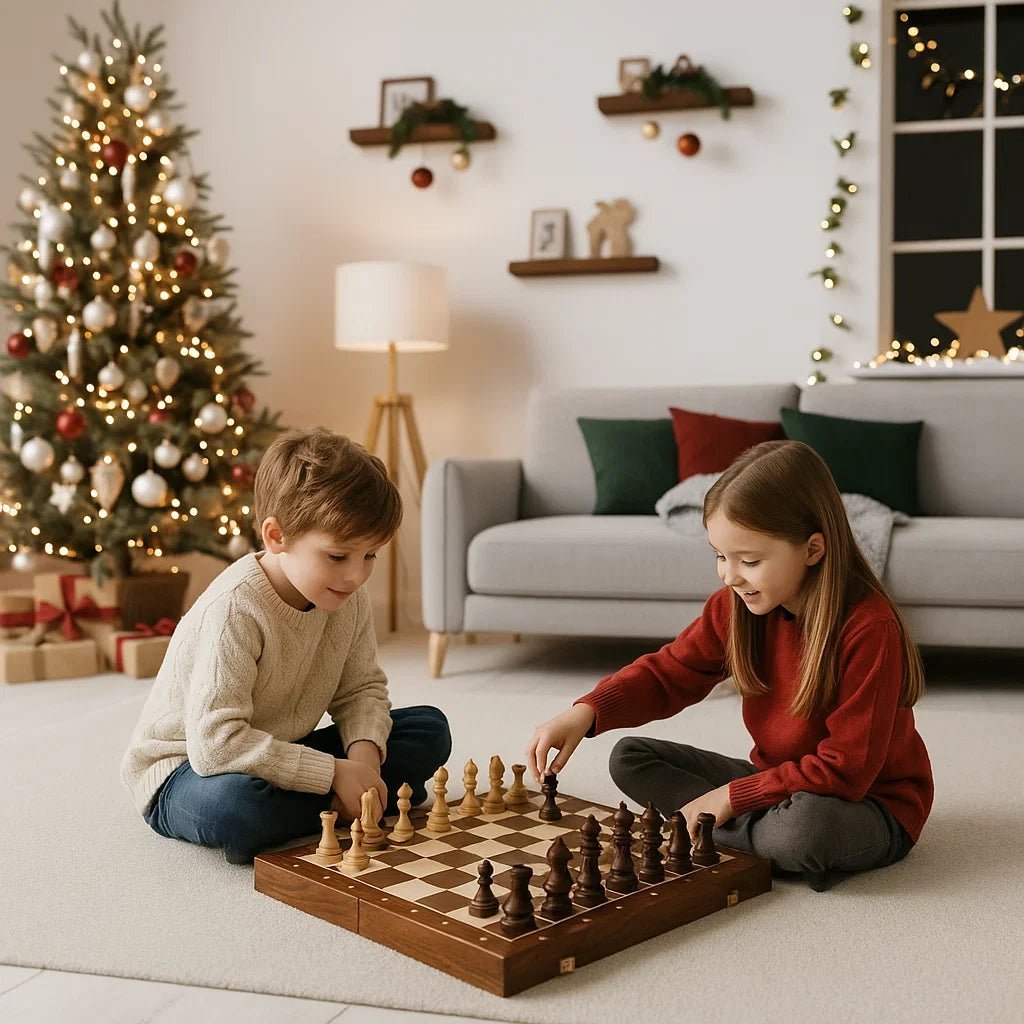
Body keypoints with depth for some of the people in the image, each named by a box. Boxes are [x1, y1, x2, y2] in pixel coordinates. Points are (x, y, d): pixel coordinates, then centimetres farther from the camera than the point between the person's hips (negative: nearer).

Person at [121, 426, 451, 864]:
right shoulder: (234, 609, -30)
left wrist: (364, 753, -20)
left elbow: (361, 689, 2)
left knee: (429, 729, -1)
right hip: (186, 770, -6)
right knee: (231, 804, -42)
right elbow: (217, 742, -35)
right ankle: (338, 809, -16)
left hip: (282, 755, 7)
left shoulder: (349, 598, -7)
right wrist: (334, 773, -32)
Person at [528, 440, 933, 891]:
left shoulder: (869, 626, -27)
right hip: (776, 780, 7)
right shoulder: (735, 606, -8)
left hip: (874, 805, -7)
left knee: (804, 823, -41)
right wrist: (586, 711, -20)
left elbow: (846, 769, -26)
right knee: (630, 757, -2)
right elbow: (667, 674, -1)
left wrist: (732, 796, -25)